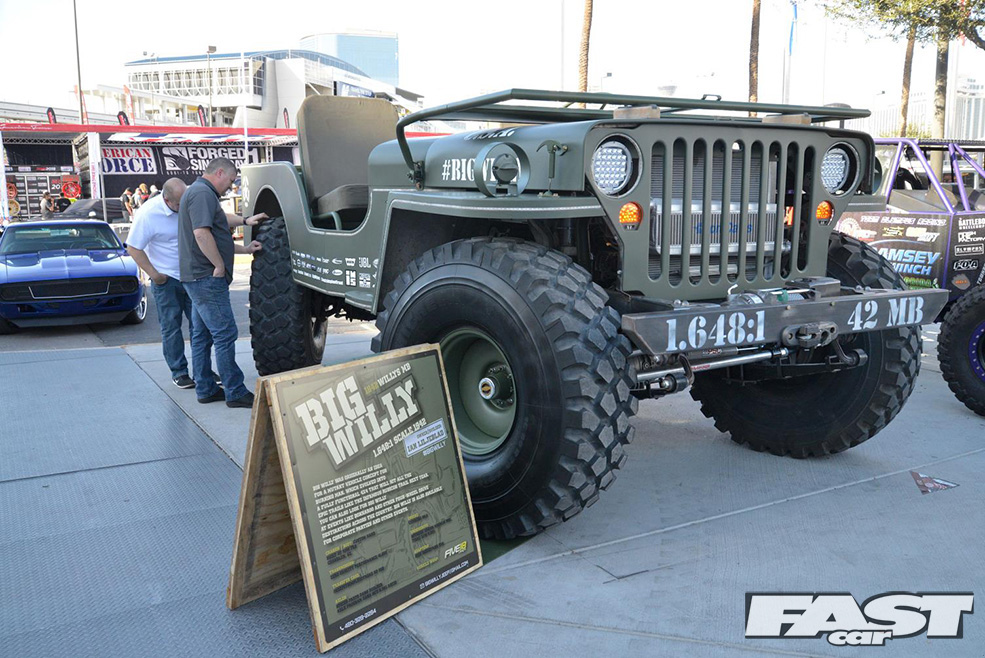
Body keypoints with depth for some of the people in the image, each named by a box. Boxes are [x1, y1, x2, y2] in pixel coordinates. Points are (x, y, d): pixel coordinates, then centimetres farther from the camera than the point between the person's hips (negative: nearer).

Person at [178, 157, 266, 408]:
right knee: (225, 335, -8)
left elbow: (216, 226, 29)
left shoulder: (201, 192, 21)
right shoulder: (202, 192, -14)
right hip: (206, 277, -11)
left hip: (198, 277, 11)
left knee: (202, 335, 14)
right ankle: (235, 393, -4)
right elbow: (201, 233, -26)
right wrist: (220, 265, -19)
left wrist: (245, 249, 23)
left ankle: (205, 389, 21)